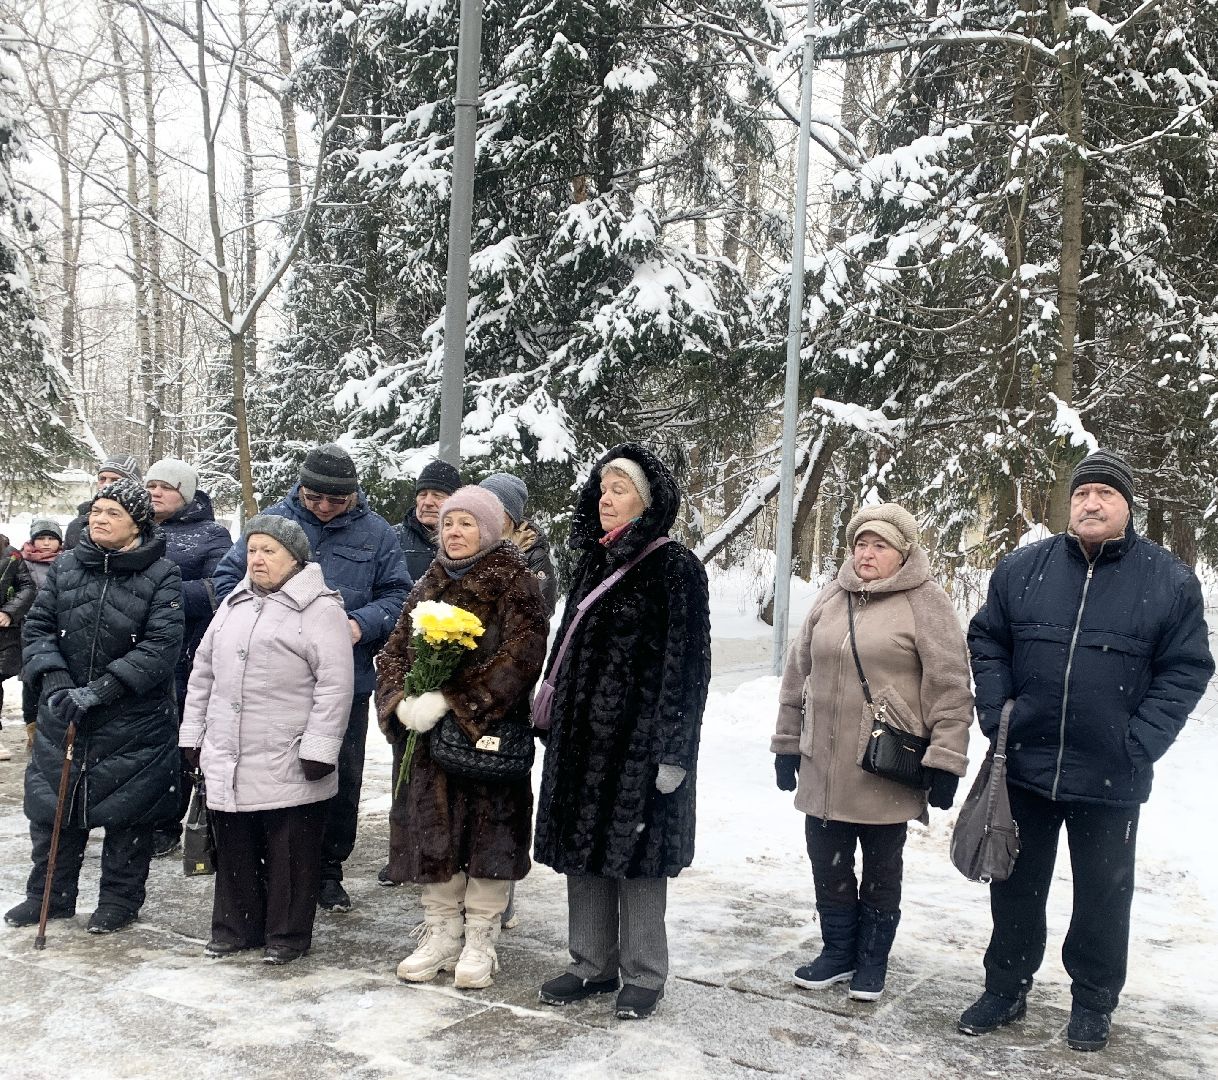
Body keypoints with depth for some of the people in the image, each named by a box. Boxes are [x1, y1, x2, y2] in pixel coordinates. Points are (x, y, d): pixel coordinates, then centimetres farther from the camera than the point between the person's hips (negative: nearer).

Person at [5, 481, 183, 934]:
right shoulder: (65, 566, 3)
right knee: (51, 804, 13)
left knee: (127, 811, 7)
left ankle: (121, 898, 25)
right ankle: (48, 894, 31)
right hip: (61, 715, 4)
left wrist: (99, 691, -22)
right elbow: (37, 626, 4)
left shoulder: (162, 576, -10)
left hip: (133, 722, -4)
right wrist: (54, 683, -12)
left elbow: (161, 646, -17)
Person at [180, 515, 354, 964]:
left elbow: (335, 684, -14)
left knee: (290, 852, 3)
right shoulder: (234, 604, 15)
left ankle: (287, 935, 17)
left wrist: (319, 747, -17)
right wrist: (193, 733, 17)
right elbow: (204, 670, 20)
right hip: (227, 760, 6)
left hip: (288, 764, -6)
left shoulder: (320, 609, -8)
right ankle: (236, 926, 29)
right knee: (234, 848, 14)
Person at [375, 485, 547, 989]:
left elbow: (521, 656, -17)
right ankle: (440, 934, 25)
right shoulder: (429, 586, 13)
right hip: (428, 739, 5)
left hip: (489, 734, -5)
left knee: (488, 835, 1)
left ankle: (480, 942, 16)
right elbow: (395, 651, 11)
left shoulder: (516, 586, -5)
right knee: (432, 833, 10)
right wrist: (401, 702, -10)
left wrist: (450, 701, -22)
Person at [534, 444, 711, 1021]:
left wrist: (673, 750, -15)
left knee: (636, 851, 1)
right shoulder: (593, 562, 12)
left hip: (641, 736, -7)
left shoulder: (676, 566, -9)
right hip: (583, 734, 7)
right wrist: (555, 722, 15)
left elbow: (687, 663, -12)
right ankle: (592, 964, 25)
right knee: (582, 847, 11)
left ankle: (643, 974, 16)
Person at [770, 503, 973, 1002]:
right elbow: (798, 674, 13)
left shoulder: (925, 603, -8)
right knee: (827, 863, 13)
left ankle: (872, 960, 28)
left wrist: (945, 761, -13)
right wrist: (786, 744, 14)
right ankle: (838, 951, 31)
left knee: (881, 869, 11)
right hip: (823, 767, 5)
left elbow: (950, 687, -10)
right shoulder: (830, 599, 8)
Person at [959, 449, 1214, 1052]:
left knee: (1102, 895, 14)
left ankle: (1093, 1002, 32)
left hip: (1111, 780, -2)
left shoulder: (1169, 580, -4)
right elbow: (986, 643, 8)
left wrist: (1139, 744, -12)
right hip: (1023, 767, 2)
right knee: (1016, 887, 14)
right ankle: (1006, 990, 31)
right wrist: (995, 712, -4)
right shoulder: (1022, 569, 1)